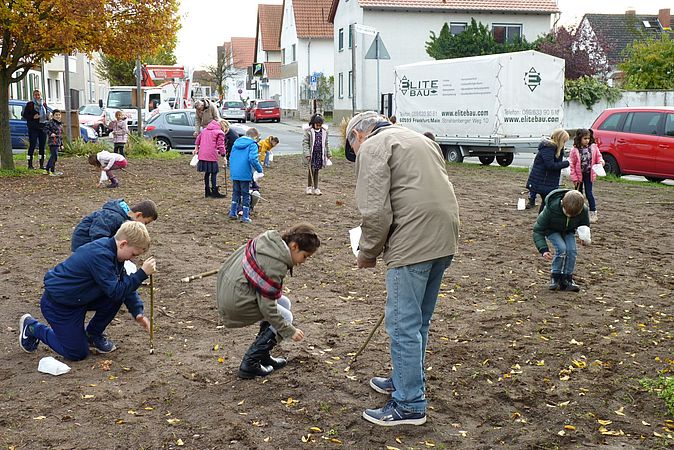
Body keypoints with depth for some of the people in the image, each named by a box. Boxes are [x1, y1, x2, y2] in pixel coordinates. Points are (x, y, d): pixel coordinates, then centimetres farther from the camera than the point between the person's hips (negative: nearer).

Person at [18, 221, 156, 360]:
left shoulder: (111, 250, -2)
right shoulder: (100, 255, -30)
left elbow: (125, 286, 9)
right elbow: (115, 291, -30)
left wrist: (138, 313, 3)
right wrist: (142, 273, -32)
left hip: (79, 298, 9)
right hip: (57, 305, -9)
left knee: (119, 295, -10)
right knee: (77, 353, -1)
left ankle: (93, 335, 11)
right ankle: (32, 327, 16)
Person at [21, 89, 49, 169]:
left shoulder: (44, 104, 13)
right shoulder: (30, 104, -2)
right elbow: (24, 115, -3)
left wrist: (47, 116, 2)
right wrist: (33, 117, -18)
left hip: (43, 127, 5)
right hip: (33, 128, -5)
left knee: (42, 146, 6)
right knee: (32, 145, -8)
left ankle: (42, 165, 11)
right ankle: (30, 164, -4)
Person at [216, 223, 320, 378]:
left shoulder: (270, 238, 1)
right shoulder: (275, 265, -25)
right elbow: (267, 306, -20)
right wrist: (289, 331, -11)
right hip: (236, 302, -9)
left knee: (284, 303, 14)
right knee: (285, 317, 2)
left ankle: (264, 356, 21)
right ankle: (250, 364, 4)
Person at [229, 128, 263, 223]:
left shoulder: (236, 143, 13)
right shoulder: (252, 145, -8)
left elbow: (231, 157, 17)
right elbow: (253, 159, -21)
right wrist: (260, 169, -8)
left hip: (234, 173, 6)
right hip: (245, 174, -6)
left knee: (235, 193, 20)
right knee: (246, 195, 4)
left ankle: (233, 213, 21)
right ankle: (245, 217, 6)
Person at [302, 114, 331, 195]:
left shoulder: (324, 131, 7)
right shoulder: (309, 131, -6)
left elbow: (326, 143, 17)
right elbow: (305, 143, -8)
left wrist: (328, 154, 16)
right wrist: (307, 154, -16)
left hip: (320, 154, 4)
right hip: (312, 154, -3)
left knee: (316, 171, 8)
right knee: (312, 170, -2)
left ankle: (316, 188, 13)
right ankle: (309, 187, 10)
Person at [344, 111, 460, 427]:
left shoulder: (371, 148, -4)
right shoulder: (419, 139, 25)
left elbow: (376, 213, -14)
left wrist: (368, 253, 0)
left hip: (413, 243, -9)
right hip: (445, 238, 9)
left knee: (404, 324, -1)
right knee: (418, 320, 21)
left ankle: (409, 403, 5)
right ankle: (407, 379, 35)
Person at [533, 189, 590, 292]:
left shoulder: (583, 210, -28)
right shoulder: (551, 209, -38)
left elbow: (585, 225, -3)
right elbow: (538, 230, -29)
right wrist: (543, 249, -39)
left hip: (568, 231, 3)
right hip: (552, 230, -3)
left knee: (572, 250, -18)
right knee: (562, 249, -25)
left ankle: (567, 279, -3)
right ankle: (555, 277, -8)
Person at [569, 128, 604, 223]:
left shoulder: (593, 147, -6)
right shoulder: (575, 150, -13)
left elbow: (598, 156, 8)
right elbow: (571, 165, -9)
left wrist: (601, 162, -16)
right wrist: (574, 178, -11)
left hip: (589, 174, 0)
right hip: (579, 175, 0)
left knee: (589, 193, 0)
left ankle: (593, 213, 9)